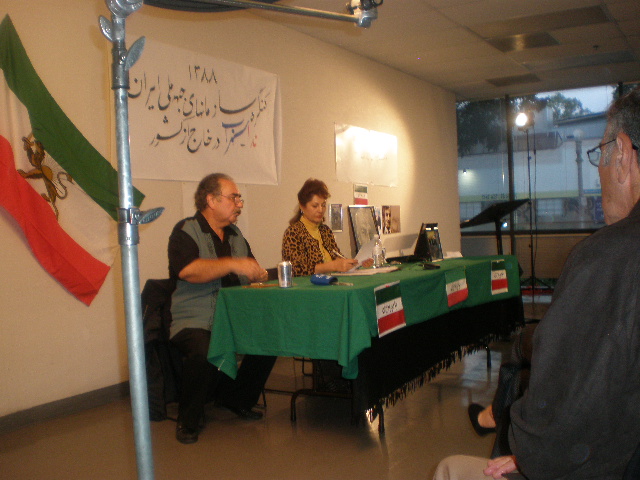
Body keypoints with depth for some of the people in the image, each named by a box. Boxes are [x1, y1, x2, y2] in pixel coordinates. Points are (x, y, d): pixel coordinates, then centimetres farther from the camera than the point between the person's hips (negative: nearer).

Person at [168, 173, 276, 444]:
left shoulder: (235, 235, 18)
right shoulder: (186, 231, -5)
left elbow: (251, 268, 22)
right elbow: (186, 270, -23)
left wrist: (257, 274, -3)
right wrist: (232, 264, -24)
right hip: (195, 321, -6)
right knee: (203, 352, -35)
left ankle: (237, 399, 7)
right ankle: (188, 421, -8)